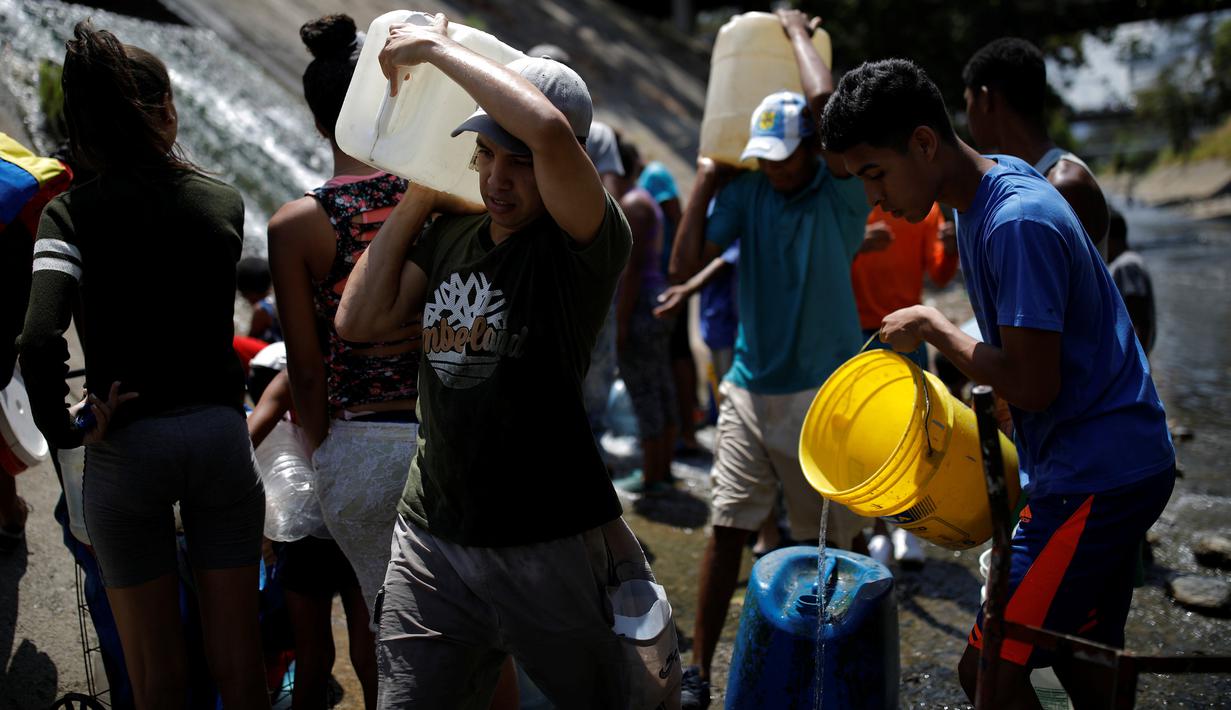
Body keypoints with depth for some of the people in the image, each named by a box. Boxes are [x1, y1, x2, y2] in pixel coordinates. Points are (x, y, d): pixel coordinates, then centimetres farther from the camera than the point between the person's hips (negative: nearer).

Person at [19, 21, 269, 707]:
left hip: (126, 447, -1)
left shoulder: (71, 213, -10)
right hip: (220, 431, 2)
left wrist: (64, 427, -9)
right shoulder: (226, 202, -3)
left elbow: (41, 340, -24)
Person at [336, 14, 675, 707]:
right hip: (431, 539, 5)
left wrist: (437, 47, -16)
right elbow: (359, 319, 5)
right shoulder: (449, 236, 9)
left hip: (552, 546, -5)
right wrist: (418, 199, 3)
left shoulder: (586, 241, -12)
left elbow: (548, 128, -30)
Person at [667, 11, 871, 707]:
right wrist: (704, 184, -2)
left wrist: (799, 30, -6)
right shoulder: (746, 191, 4)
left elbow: (826, 100, -23)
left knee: (839, 540, 9)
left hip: (824, 392, -3)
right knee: (727, 529, 1)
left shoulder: (842, 192, -7)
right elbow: (686, 266, -3)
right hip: (751, 388, 3)